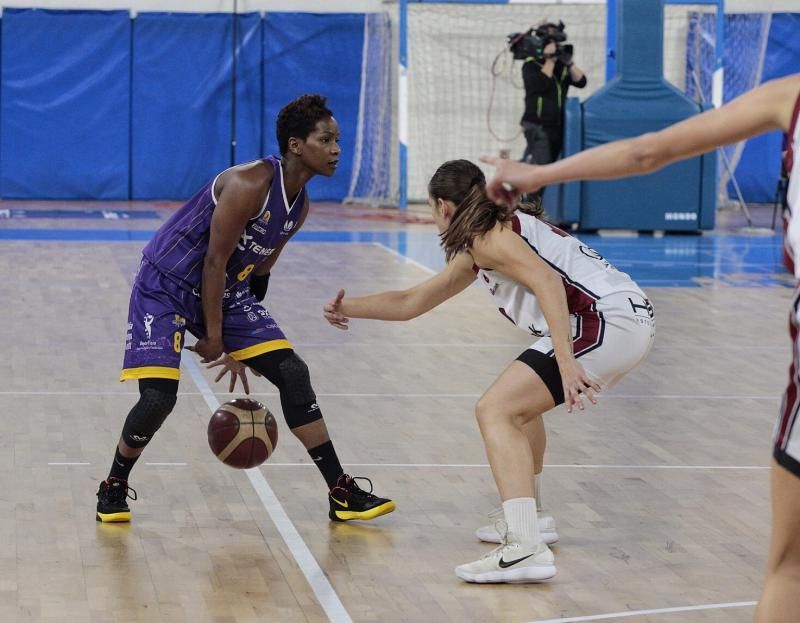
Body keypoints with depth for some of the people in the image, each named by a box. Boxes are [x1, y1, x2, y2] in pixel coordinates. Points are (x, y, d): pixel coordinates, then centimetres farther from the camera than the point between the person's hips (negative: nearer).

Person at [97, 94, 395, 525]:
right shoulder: (250, 184, -25)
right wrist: (213, 337, -16)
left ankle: (341, 494, 3)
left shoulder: (300, 206, 2)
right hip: (167, 285, -8)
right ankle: (114, 489, 8)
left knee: (292, 373, -2)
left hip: (225, 290, 8)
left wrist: (240, 348, 15)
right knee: (158, 397, -20)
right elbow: (215, 261, -21)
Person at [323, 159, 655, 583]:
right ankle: (524, 519, 33)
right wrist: (348, 307, 32)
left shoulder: (485, 236, -4)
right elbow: (411, 302, 35)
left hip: (608, 319, -10)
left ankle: (525, 549, -26)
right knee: (518, 404, 29)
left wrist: (565, 361, -28)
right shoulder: (473, 254, 26)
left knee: (495, 410, -13)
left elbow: (547, 281, -20)